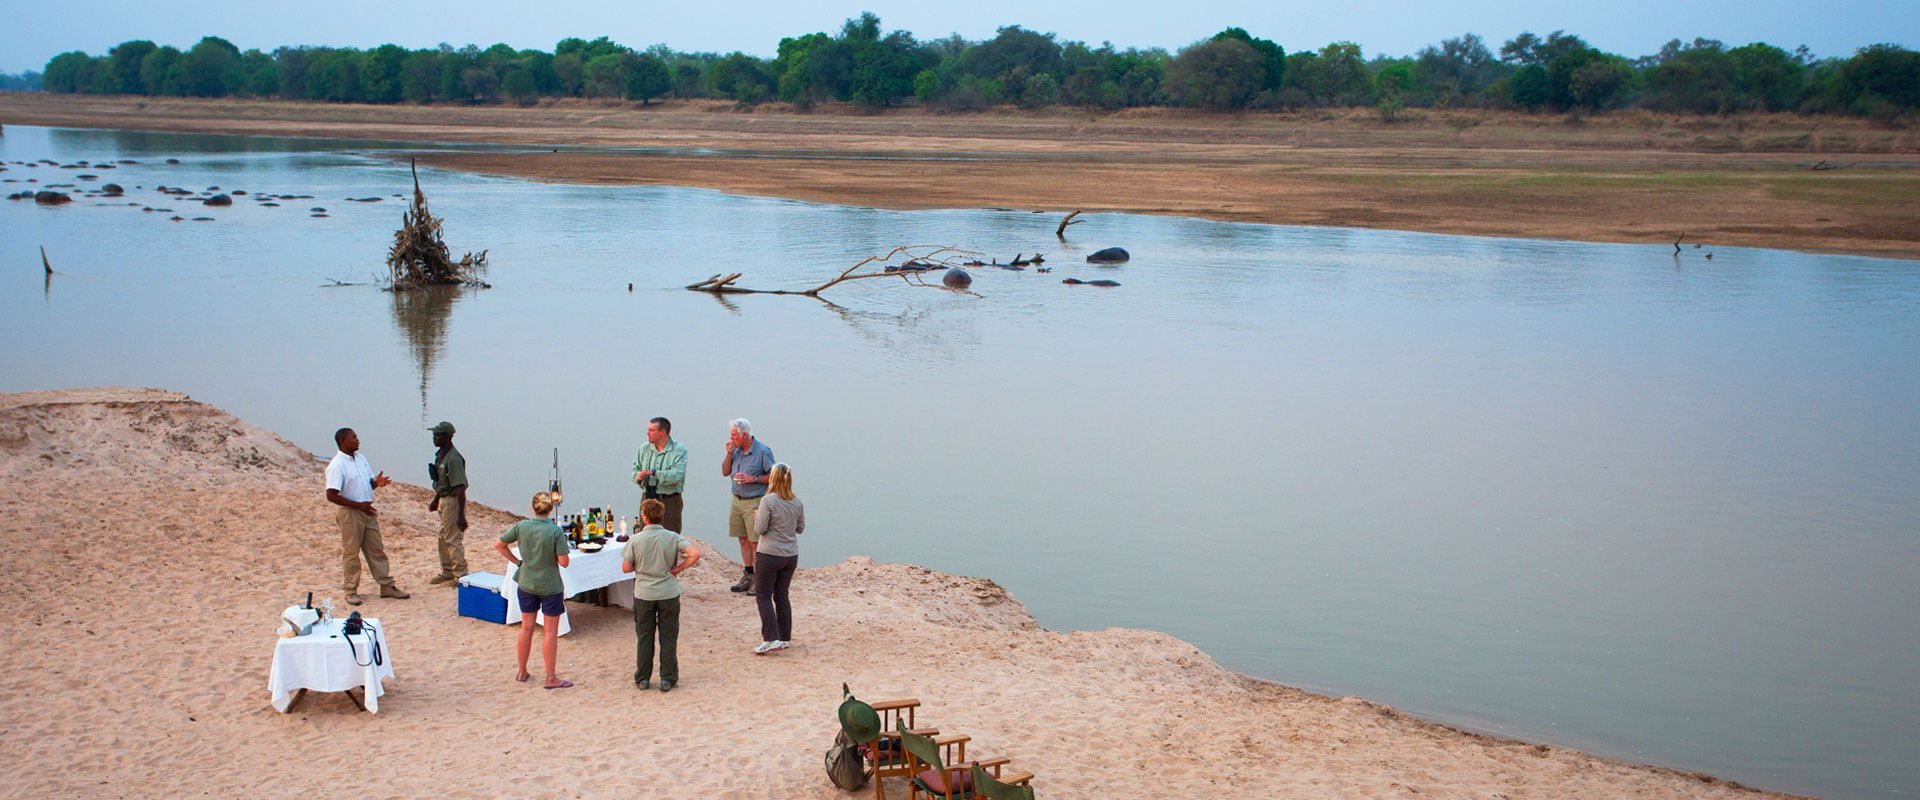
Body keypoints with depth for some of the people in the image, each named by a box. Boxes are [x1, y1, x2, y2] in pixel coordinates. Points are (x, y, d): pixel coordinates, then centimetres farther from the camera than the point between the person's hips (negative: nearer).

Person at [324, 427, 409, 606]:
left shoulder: (361, 458, 9)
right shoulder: (337, 465, -15)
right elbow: (331, 496, -20)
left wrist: (376, 482, -7)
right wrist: (358, 505, -21)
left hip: (367, 511, 7)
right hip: (349, 513, -7)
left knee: (377, 550, 11)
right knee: (351, 553, 2)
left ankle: (387, 586, 17)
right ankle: (351, 591, 12)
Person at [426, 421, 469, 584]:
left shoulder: (454, 458, -22)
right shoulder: (441, 455, 8)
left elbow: (460, 488, -25)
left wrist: (461, 515, -27)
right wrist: (435, 500, 30)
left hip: (453, 501, -10)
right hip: (444, 500, 10)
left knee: (453, 539, -5)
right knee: (443, 538, 17)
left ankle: (461, 575, 3)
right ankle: (447, 572, 28)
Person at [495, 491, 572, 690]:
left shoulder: (521, 527, -8)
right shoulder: (556, 531, -19)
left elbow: (499, 544, 1)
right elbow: (563, 561, -19)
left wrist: (517, 561, 7)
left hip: (527, 584, 4)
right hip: (550, 586, -4)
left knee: (526, 627, 17)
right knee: (551, 631, 5)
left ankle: (522, 672, 27)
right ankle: (551, 678, 9)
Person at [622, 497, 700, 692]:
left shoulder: (635, 540, -9)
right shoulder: (673, 537, -8)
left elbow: (626, 568, -5)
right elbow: (695, 554, -19)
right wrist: (677, 569, -6)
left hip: (643, 594, 0)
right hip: (668, 594, 0)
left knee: (644, 637, 13)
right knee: (668, 637, 9)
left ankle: (642, 678, 18)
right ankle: (667, 679, 11)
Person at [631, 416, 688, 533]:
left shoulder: (679, 450, -7)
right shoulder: (644, 448, 10)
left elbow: (677, 475, -19)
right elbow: (635, 468, 12)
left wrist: (654, 473, -27)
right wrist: (638, 475, -12)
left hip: (669, 501, -5)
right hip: (647, 499, 5)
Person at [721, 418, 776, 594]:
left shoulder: (763, 451, -11)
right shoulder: (736, 450, 7)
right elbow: (725, 472, 12)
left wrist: (753, 478, -18)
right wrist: (729, 454, -3)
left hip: (755, 502, -6)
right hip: (737, 500, 7)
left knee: (755, 541, -5)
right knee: (743, 539, 10)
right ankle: (748, 576, 18)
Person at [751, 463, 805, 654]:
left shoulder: (768, 501, -15)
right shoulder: (797, 503, 3)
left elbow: (760, 528, -14)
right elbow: (801, 528, 11)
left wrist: (757, 516, 5)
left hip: (769, 555, -6)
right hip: (791, 556, 6)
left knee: (763, 596, 3)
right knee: (781, 596, 15)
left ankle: (771, 639, -7)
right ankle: (784, 638, 17)